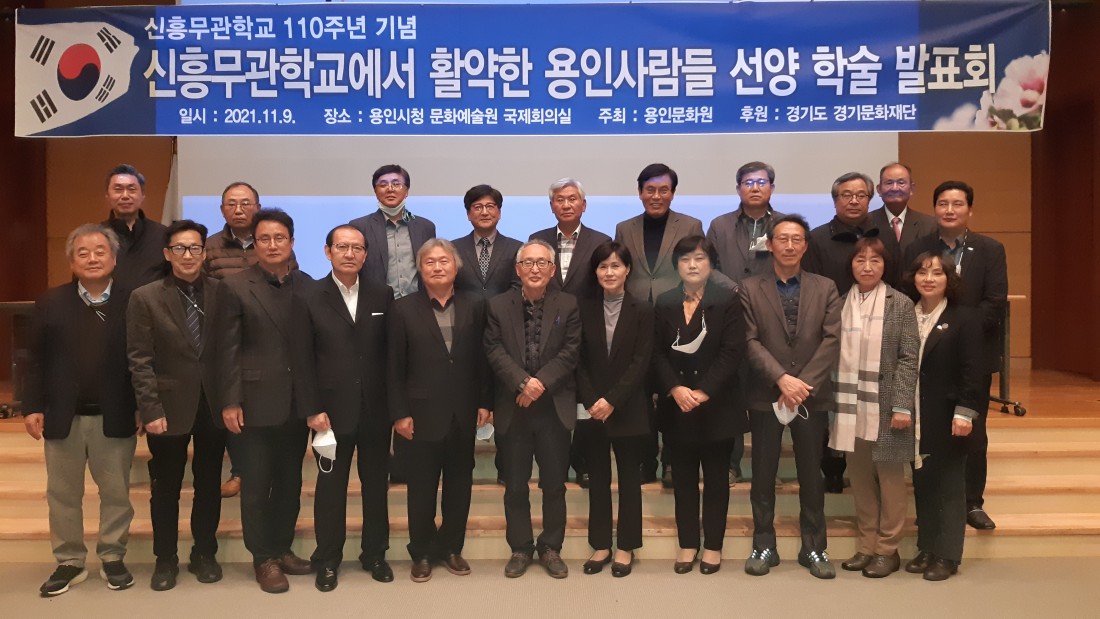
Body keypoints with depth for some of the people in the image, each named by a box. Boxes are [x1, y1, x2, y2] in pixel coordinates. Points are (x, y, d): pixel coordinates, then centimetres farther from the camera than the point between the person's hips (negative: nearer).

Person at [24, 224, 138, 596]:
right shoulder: (51, 303, 3)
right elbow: (36, 360, 3)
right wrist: (33, 406, -4)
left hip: (114, 417, -2)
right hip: (62, 417, 2)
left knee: (116, 493, 9)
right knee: (62, 494, 12)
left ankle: (113, 558, 24)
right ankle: (69, 562, 26)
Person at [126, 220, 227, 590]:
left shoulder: (221, 293, 0)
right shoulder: (145, 298, -3)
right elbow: (140, 361, -6)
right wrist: (151, 410, -11)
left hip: (213, 404, 2)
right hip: (169, 406, -1)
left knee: (209, 484, 13)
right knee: (165, 488, 11)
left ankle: (205, 553, 29)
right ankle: (165, 559, 27)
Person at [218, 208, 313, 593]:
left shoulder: (307, 286, 5)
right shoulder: (237, 287, -3)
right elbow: (228, 350, -5)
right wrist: (231, 402, -10)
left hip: (298, 402, 3)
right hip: (257, 403, -3)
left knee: (290, 483, 13)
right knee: (256, 486, 6)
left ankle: (282, 548, 28)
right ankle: (264, 559, 19)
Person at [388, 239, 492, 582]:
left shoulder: (475, 305, 2)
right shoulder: (404, 309, -2)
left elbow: (483, 357, 3)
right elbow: (395, 367, -3)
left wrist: (485, 402, 0)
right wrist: (400, 413, -7)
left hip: (464, 413, 2)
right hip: (423, 414, -2)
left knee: (459, 486, 12)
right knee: (422, 489, 9)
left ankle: (451, 547, 28)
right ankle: (422, 553, 24)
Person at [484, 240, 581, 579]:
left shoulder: (568, 305, 3)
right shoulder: (498, 305, 3)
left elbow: (570, 352, -5)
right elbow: (495, 351, -6)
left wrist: (541, 383, -17)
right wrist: (523, 383, -19)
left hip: (555, 408, 0)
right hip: (513, 408, 0)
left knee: (554, 484, 9)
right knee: (515, 485, 9)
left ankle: (551, 547, 24)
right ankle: (520, 548, 23)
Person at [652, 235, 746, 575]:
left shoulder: (728, 301, -2)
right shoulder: (665, 303, 7)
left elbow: (732, 352, -10)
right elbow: (657, 353, 1)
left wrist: (703, 392, -17)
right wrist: (675, 388, -14)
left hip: (717, 406, -2)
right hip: (676, 406, 3)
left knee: (716, 478, 8)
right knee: (683, 478, 9)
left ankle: (713, 545, 19)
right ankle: (687, 544, 20)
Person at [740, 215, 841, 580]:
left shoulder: (825, 289, 6)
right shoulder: (750, 289, 3)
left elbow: (832, 340, -3)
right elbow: (750, 342, -6)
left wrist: (804, 384, -14)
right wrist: (782, 379, -18)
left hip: (813, 396, 1)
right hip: (765, 396, -1)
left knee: (811, 475, 9)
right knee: (763, 475, 7)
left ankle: (813, 548, 22)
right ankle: (764, 546, 19)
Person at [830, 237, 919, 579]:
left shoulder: (900, 305, -2)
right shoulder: (841, 303, 7)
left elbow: (908, 359, -6)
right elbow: (834, 355, 7)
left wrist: (902, 406, -13)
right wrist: (833, 403, 1)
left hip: (885, 408, -3)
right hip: (851, 408, 3)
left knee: (890, 478, 6)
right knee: (860, 478, 10)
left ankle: (887, 550, 18)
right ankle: (867, 546, 23)